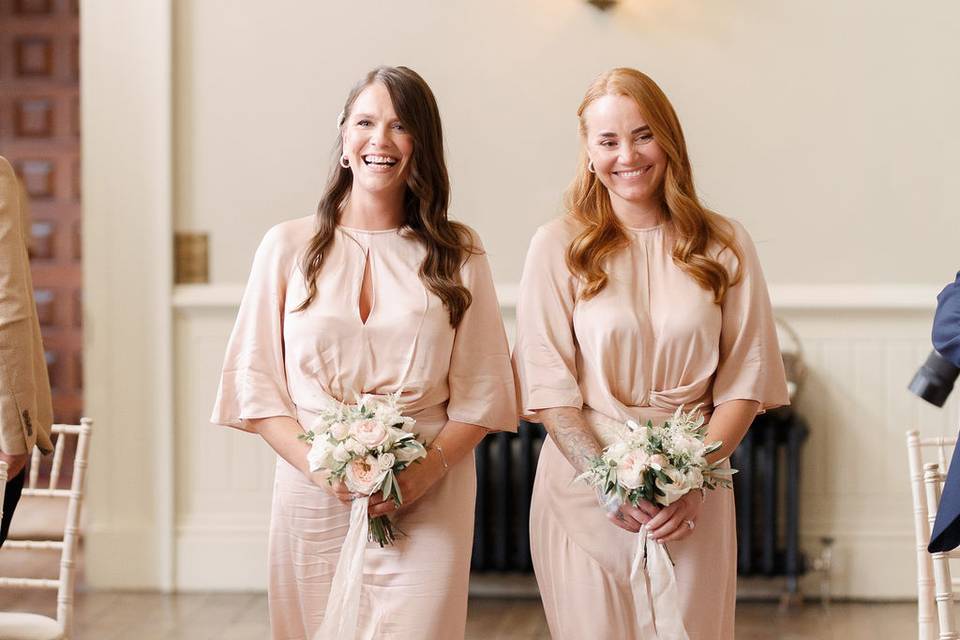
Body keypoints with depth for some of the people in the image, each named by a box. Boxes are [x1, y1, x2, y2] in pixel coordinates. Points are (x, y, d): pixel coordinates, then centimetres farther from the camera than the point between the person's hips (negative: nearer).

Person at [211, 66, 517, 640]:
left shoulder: (458, 254, 7)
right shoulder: (288, 246, 6)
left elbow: (481, 392, 5)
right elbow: (255, 380, 4)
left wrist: (428, 470, -11)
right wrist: (316, 464, -11)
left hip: (427, 506, 0)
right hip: (313, 500, 0)